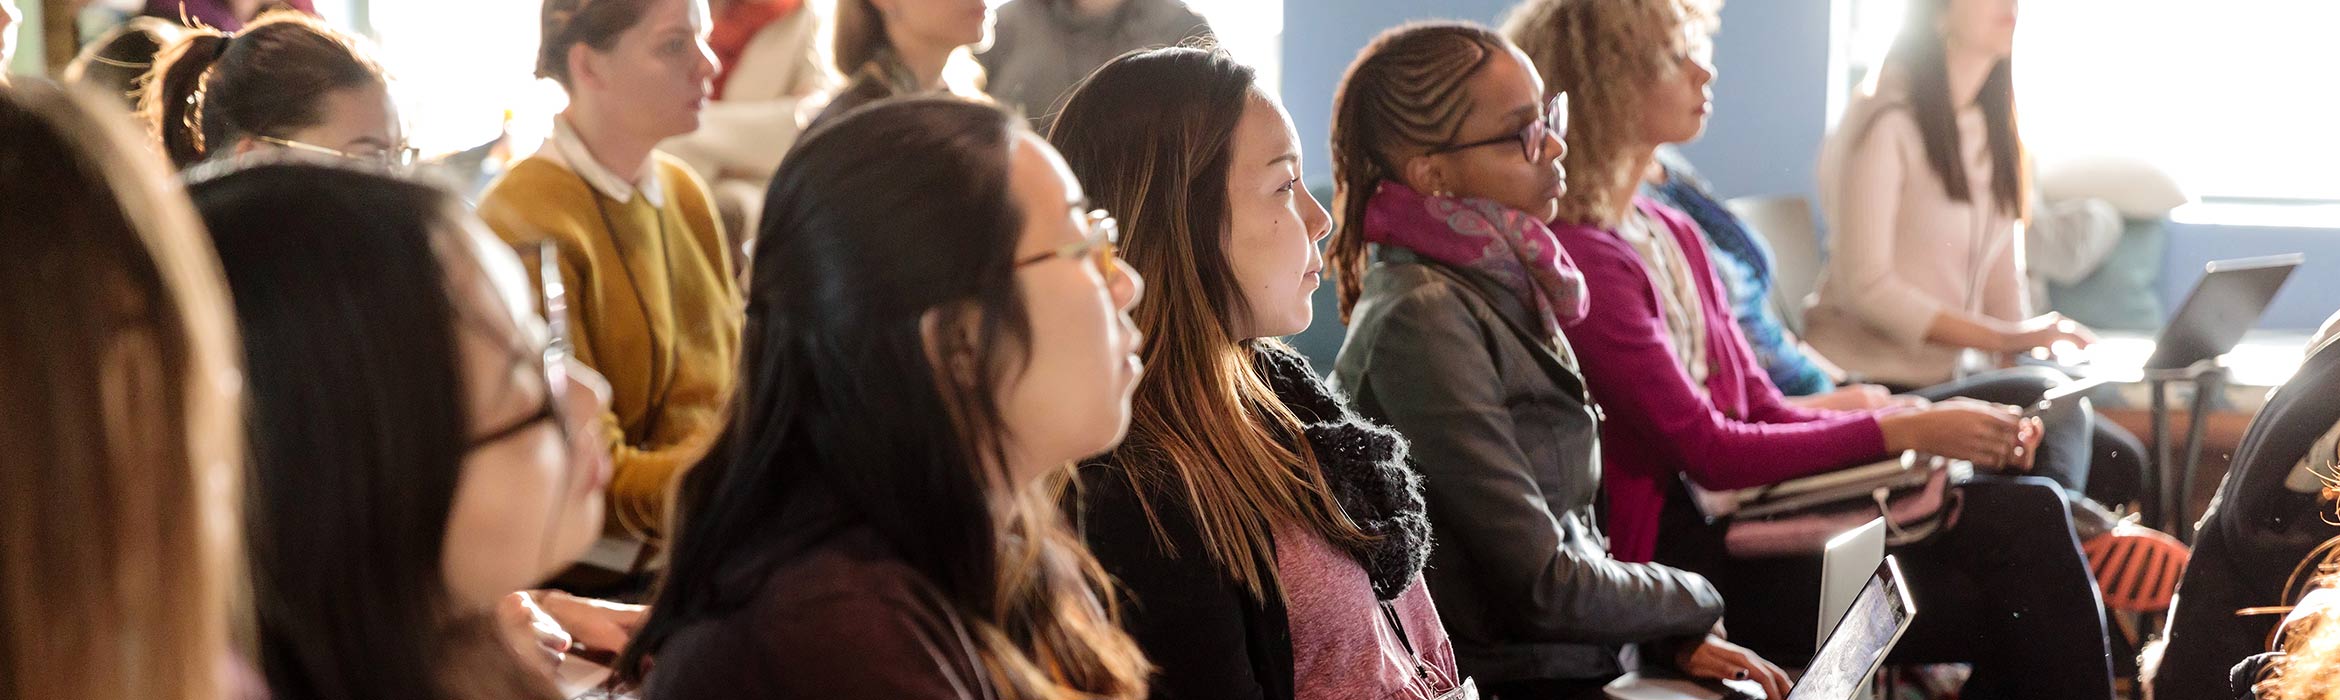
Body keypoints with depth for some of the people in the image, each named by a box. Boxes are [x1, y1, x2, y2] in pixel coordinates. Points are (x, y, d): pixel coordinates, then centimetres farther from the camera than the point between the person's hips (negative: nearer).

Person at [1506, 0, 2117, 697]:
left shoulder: (1672, 234, 16)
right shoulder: (1580, 260, -14)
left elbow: (1763, 408, 13)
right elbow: (1708, 450, -16)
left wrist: (1938, 427, 0)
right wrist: (1901, 431, -13)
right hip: (1686, 553, -9)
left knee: (2031, 515, -9)